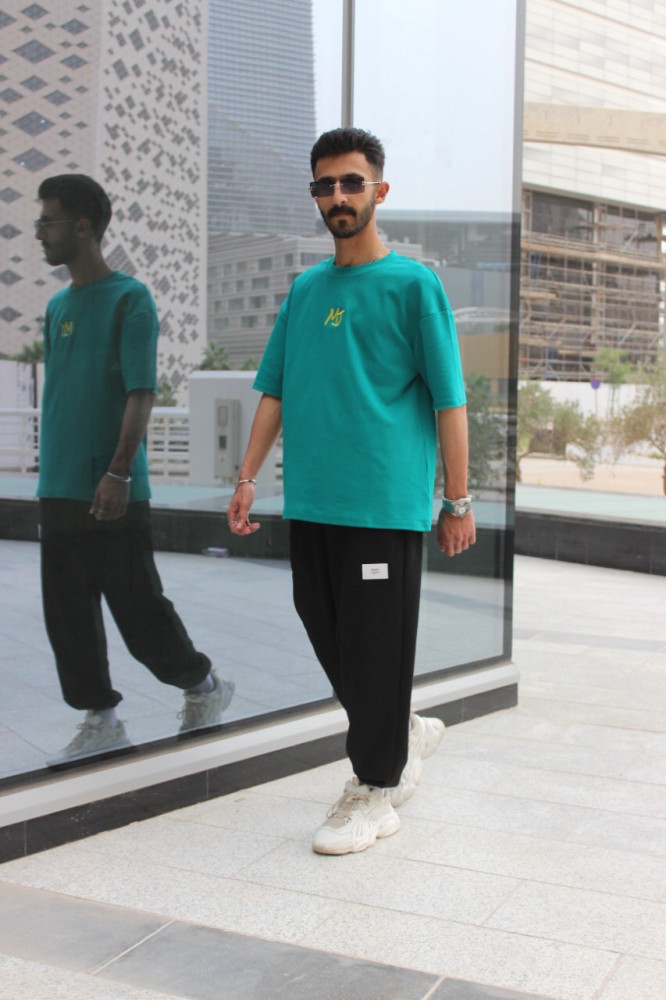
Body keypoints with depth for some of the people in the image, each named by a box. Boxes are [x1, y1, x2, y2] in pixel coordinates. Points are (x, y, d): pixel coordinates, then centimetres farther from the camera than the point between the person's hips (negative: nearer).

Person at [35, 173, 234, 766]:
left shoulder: (130, 300, -7)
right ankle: (101, 721, 18)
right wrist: (52, 472, 18)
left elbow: (141, 393, -15)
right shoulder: (58, 306, 15)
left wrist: (119, 472, -23)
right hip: (59, 491, 7)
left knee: (138, 608, 0)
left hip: (112, 494, -7)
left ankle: (202, 685, 23)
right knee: (68, 615, 7)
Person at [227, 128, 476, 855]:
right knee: (327, 636, 12)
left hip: (384, 502, -5)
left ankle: (376, 790, 15)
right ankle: (406, 733, 34)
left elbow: (448, 401, -4)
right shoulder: (305, 289, 14)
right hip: (309, 500, 6)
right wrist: (248, 478, 8)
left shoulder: (413, 284, -2)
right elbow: (274, 390, 15)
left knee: (374, 648, 0)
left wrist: (457, 503, -6)